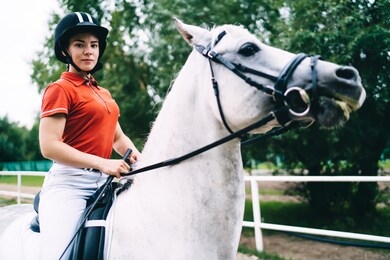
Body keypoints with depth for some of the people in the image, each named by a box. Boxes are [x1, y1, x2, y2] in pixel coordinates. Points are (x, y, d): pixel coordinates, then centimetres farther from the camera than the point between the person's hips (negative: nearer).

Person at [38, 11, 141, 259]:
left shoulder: (104, 93, 18)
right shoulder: (60, 89, -6)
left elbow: (118, 138, 20)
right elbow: (49, 147, -16)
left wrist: (136, 156, -2)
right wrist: (102, 163, -23)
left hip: (102, 182, 8)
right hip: (69, 183, -8)